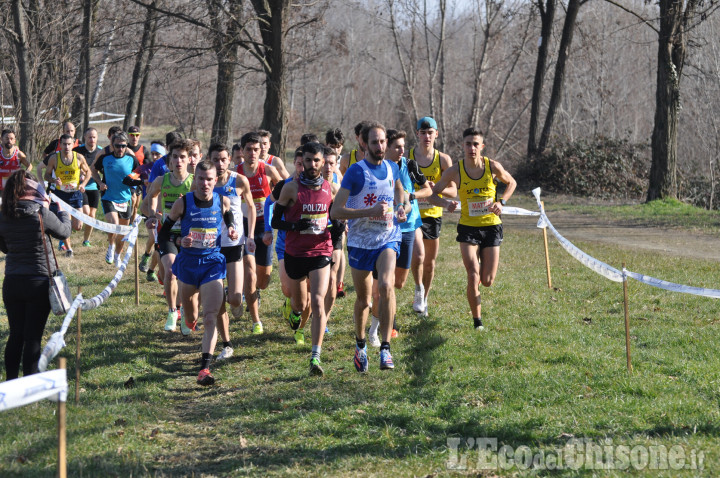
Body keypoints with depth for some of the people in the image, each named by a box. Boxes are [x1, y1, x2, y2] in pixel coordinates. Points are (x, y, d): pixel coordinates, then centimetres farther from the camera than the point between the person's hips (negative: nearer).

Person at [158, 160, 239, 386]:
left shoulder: (223, 201, -2)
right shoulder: (183, 203, -8)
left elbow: (229, 218, 21)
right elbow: (163, 235, -2)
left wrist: (232, 231, -1)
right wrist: (179, 242, -21)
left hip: (213, 263, 0)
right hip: (188, 263, 1)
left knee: (211, 317, -15)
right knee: (191, 318, 18)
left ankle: (205, 367, -20)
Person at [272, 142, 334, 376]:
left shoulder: (330, 188, 2)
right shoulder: (291, 188, -6)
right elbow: (275, 220, -3)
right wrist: (297, 225, -21)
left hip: (321, 251, 0)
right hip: (295, 253, 0)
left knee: (317, 302, -16)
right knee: (300, 302, 16)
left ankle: (315, 356, -16)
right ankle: (296, 312, 56)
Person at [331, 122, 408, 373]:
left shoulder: (392, 168, 5)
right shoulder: (356, 171, -10)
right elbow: (335, 211, -14)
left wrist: (401, 207, 9)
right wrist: (370, 212, -24)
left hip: (388, 240, 2)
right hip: (360, 242, -2)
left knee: (386, 285, -25)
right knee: (363, 300, 9)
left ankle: (385, 347, -21)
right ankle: (360, 345, 35)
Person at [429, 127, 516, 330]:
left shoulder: (493, 166, -7)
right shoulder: (455, 171, -9)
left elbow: (511, 183, 12)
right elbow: (433, 193, 1)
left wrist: (501, 202, -4)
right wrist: (446, 203, -20)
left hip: (491, 226, 1)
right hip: (468, 227, -1)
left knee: (487, 281, 2)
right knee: (473, 277, -13)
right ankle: (477, 320, 5)